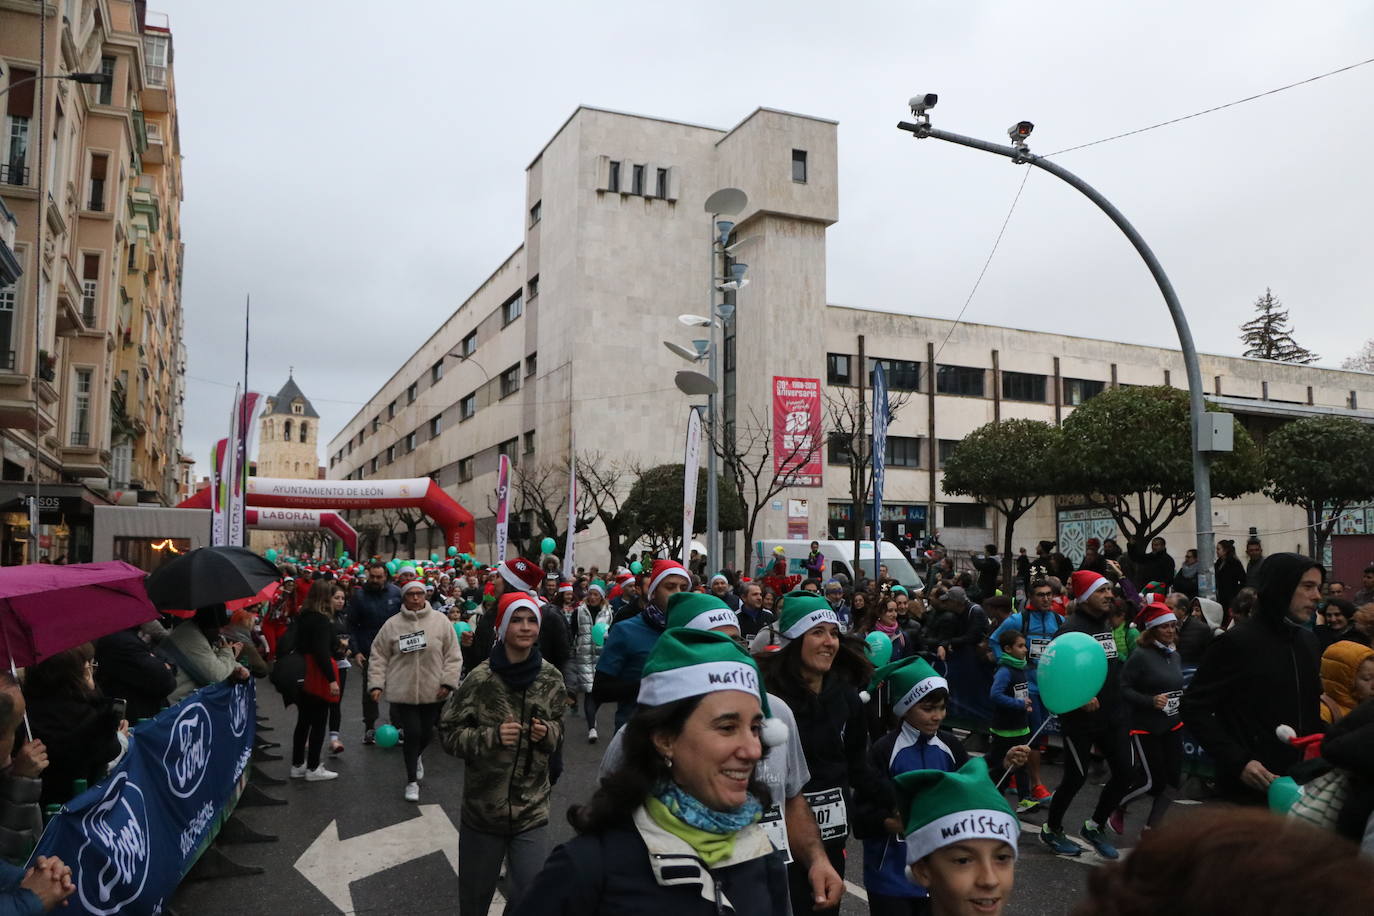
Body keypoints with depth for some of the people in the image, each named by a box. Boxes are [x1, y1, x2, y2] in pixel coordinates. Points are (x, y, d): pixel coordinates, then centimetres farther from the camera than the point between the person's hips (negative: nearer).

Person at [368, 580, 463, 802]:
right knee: (412, 733, -3)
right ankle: (412, 780, 15)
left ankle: (415, 758, 46)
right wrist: (376, 684, -4)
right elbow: (379, 657, 3)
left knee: (426, 733, 13)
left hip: (433, 691, 1)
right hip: (403, 691, -1)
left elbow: (453, 655, -1)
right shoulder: (392, 624, -1)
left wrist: (448, 682, -8)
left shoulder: (440, 621, -2)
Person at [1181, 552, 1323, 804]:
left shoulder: (1308, 641, 9)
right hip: (1250, 787, -7)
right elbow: (1194, 707, -13)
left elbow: (1309, 706, 20)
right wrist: (1238, 762, -21)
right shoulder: (1237, 641, -13)